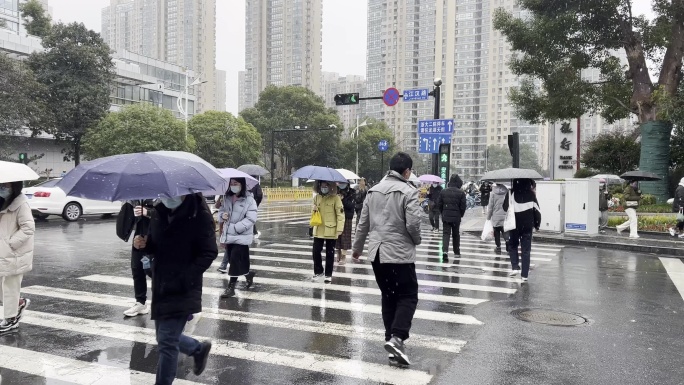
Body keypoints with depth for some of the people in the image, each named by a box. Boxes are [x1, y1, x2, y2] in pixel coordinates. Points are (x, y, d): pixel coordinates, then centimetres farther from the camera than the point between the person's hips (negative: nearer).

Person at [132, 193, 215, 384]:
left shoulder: (199, 215, -16)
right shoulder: (160, 212, 4)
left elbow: (208, 253, -16)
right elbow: (155, 246, 15)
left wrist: (183, 280, -24)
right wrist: (143, 243, -9)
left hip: (182, 290, -7)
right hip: (161, 287, 7)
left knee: (167, 342, -4)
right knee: (166, 338, 17)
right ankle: (199, 349, 43)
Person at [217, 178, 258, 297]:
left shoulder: (249, 199, -13)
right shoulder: (227, 197, 6)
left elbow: (251, 219, -17)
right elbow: (221, 209, 18)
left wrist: (235, 228, -20)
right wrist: (222, 215, -7)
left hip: (241, 236, -6)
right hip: (229, 234, 6)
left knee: (235, 259, -6)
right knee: (235, 260, 14)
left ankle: (231, 287, 4)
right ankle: (248, 274, 38)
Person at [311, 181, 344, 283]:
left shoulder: (335, 198, -9)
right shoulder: (316, 197, 6)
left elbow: (340, 214, -11)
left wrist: (340, 228, -18)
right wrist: (314, 209, -7)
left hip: (331, 230, -4)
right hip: (318, 230, 4)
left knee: (330, 253, 6)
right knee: (316, 251, 4)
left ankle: (328, 274, 18)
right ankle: (318, 271, 24)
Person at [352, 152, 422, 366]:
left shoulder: (373, 190, 9)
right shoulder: (408, 191, -9)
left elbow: (363, 223, 13)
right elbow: (413, 223, -17)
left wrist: (357, 248, 23)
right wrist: (417, 241, 4)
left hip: (377, 252, 6)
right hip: (400, 252, -6)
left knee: (388, 296, 15)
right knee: (408, 296, 3)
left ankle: (390, 337, 16)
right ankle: (397, 337, -12)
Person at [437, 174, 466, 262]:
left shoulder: (443, 191, 1)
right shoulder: (461, 193, -8)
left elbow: (439, 204, 3)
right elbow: (463, 206, -7)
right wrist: (461, 215, 9)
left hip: (446, 216, 1)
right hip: (456, 217, -1)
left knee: (446, 233, 1)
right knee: (456, 234, 14)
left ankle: (445, 251, -19)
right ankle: (457, 252, 25)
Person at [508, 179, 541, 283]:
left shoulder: (512, 194, -8)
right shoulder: (531, 194, -3)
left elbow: (505, 208, -6)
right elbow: (536, 210, -1)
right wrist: (537, 224, 10)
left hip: (514, 225, -1)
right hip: (528, 225, 1)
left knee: (512, 246, 20)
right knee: (526, 250, 7)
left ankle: (515, 267, 4)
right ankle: (524, 275, 6)